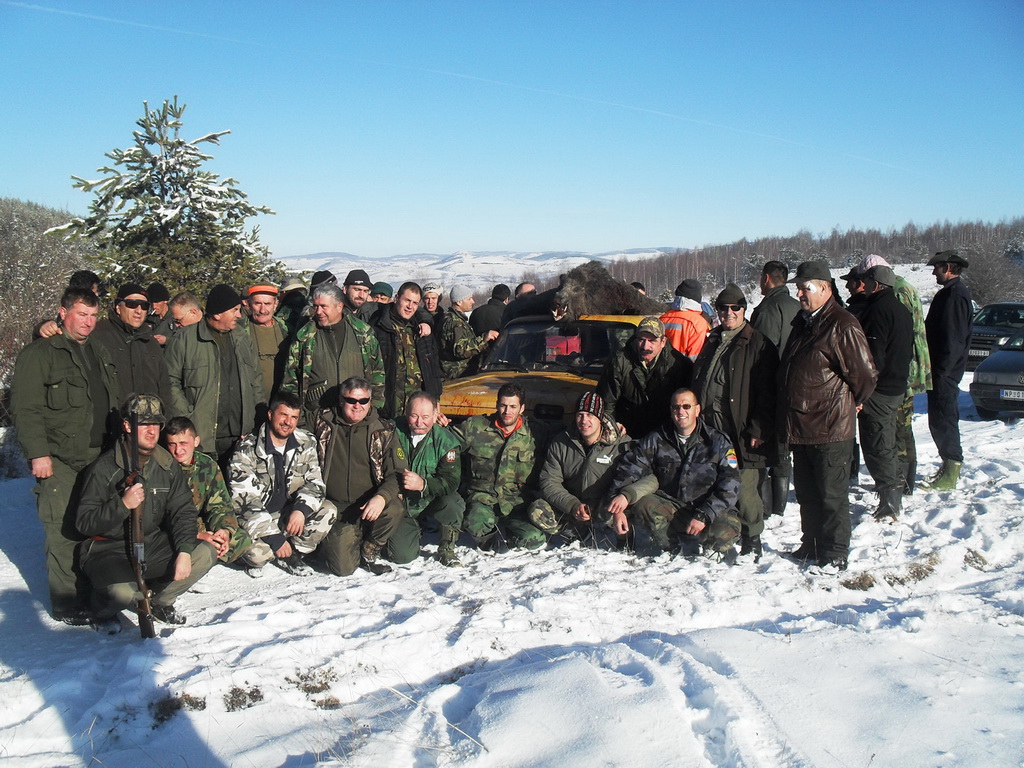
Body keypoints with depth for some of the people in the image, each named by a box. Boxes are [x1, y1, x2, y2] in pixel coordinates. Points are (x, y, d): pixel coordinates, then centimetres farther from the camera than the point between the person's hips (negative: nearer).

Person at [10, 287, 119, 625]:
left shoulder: (99, 354, 20)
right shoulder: (40, 353, -3)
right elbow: (26, 409, -9)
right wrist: (38, 453, -15)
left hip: (99, 457, 6)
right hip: (60, 460, -6)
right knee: (64, 532, -6)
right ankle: (66, 604, 3)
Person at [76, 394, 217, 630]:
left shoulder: (167, 466, 3)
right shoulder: (104, 469, -13)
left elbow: (182, 510, 2)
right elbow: (84, 523, -16)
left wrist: (184, 550, -14)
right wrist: (122, 504, -32)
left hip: (153, 544, 5)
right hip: (109, 550, -5)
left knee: (205, 554, -13)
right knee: (123, 592, -34)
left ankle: (157, 601, 10)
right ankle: (103, 611, 6)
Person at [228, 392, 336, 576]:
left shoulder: (307, 443, -1)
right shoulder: (247, 449, -14)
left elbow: (315, 483, -1)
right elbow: (245, 499, -19)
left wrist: (301, 509, -25)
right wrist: (274, 538, -25)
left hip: (291, 515, 4)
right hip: (257, 518, -4)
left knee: (328, 510, -21)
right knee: (257, 552, -34)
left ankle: (290, 555, -3)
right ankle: (258, 560, 5)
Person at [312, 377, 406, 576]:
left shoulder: (383, 431, 1)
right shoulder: (324, 424, 3)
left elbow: (397, 473, -5)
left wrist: (382, 496, -25)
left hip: (370, 506, 1)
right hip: (337, 508, 0)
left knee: (394, 508, -33)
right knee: (343, 567, -17)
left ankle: (370, 551, -4)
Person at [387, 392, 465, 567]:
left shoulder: (446, 441, -12)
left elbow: (452, 481, -20)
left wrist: (423, 484, -36)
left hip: (432, 501, -1)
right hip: (399, 504, 1)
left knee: (452, 504, -33)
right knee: (402, 556, -14)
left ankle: (446, 549, -5)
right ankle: (413, 530, 22)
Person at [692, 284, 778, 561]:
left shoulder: (757, 344, -2)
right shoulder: (712, 343, 19)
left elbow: (766, 393, -8)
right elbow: (697, 383, 24)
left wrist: (759, 430, -15)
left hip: (741, 433, -6)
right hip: (712, 429, 6)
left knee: (745, 489, -4)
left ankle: (751, 542, 10)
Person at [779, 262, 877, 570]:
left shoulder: (842, 325, -16)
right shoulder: (803, 321, 13)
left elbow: (864, 376, -14)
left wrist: (847, 404, 2)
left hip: (830, 429, -9)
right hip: (800, 427, 9)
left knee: (832, 495, 1)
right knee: (806, 492, 18)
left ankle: (835, 556, 12)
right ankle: (811, 546, 31)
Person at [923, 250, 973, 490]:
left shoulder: (955, 295, -17)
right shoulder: (950, 292, 16)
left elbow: (953, 339, -22)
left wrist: (940, 370, -21)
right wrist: (936, 369, 18)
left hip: (944, 373, -11)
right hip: (942, 371, 11)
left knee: (942, 420, -6)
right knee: (943, 419, 17)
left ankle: (950, 476, -1)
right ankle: (950, 467, 26)